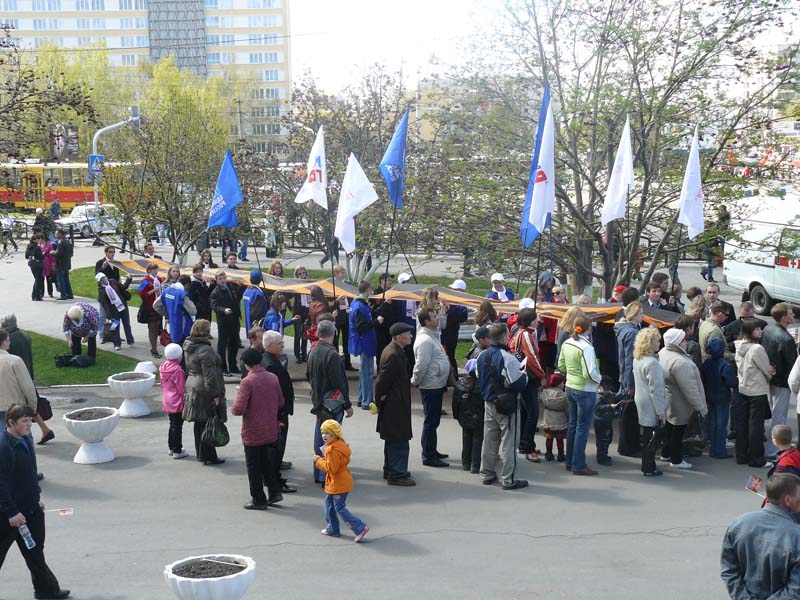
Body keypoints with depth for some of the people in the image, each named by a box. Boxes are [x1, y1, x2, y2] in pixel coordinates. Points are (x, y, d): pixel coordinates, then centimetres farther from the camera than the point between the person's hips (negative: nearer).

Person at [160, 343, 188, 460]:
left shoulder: (163, 368, 5)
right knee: (177, 426, -2)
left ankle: (171, 448, 29)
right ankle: (177, 451, 2)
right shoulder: (177, 370, -21)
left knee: (172, 425, 20)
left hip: (167, 401, 8)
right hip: (177, 403, -8)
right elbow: (182, 388, -18)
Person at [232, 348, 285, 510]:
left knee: (254, 468, 8)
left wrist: (234, 408, -3)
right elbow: (280, 403, 9)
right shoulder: (273, 378, -1)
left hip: (253, 433, -6)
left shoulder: (247, 382, -19)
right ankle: (274, 492, 21)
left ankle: (258, 500, 15)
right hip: (271, 431, 6)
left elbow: (238, 409, -24)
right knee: (267, 463, 22)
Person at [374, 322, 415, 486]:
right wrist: (381, 401, -11)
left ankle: (390, 471, 30)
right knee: (399, 441, -4)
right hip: (395, 406, -11)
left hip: (395, 405, 11)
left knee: (393, 440, 19)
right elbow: (381, 381, -22)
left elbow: (381, 380, 17)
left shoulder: (395, 351, 9)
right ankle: (397, 475, 3)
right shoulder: (393, 355, -24)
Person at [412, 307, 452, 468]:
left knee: (433, 420, 19)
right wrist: (415, 381, -11)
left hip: (437, 385, 10)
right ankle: (428, 457, 6)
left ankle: (432, 451, 30)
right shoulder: (425, 341, -22)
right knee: (431, 421, -2)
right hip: (431, 387, -10)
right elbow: (421, 365, -24)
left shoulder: (432, 336, 12)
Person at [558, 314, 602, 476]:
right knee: (583, 428, 1)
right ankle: (578, 465, 7)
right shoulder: (586, 347, -23)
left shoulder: (566, 343, 1)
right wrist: (599, 379, -7)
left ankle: (570, 461, 26)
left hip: (570, 388, 8)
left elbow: (561, 365, 11)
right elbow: (590, 373, -26)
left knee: (573, 424, 18)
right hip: (585, 391, -8)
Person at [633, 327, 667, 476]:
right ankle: (649, 469, 6)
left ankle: (647, 465, 24)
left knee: (646, 435, 16)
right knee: (654, 436, 0)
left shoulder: (637, 360, 7)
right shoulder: (652, 363, -23)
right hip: (651, 406, -9)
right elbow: (656, 389, -22)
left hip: (641, 402, 9)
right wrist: (660, 410, -17)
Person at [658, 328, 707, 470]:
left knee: (669, 426, 24)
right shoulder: (680, 362, -34)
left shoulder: (663, 353, -5)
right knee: (678, 430, 8)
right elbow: (689, 388, -30)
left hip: (667, 400, 9)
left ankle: (665, 453, 40)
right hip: (679, 405, -9)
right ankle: (676, 460, 22)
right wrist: (700, 406, -20)